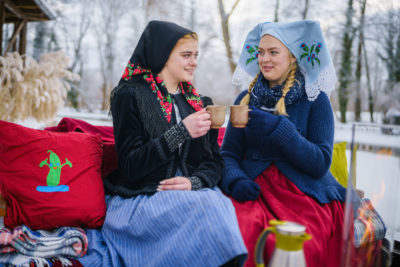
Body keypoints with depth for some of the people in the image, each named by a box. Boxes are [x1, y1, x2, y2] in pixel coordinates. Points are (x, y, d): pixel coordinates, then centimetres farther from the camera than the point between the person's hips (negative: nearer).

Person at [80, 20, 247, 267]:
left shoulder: (199, 103, 16)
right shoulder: (130, 95, -1)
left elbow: (215, 161, 14)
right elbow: (130, 166, -8)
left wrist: (194, 181, -9)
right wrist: (182, 132, -17)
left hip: (191, 192, 5)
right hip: (140, 198, -4)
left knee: (220, 205, -30)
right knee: (206, 208, -32)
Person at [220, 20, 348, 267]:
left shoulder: (315, 100, 2)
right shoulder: (246, 99, 12)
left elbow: (321, 164, -6)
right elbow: (229, 153, 11)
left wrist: (278, 128, -17)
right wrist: (235, 180, -12)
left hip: (303, 192, -2)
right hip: (254, 189, 2)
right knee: (246, 234, -29)